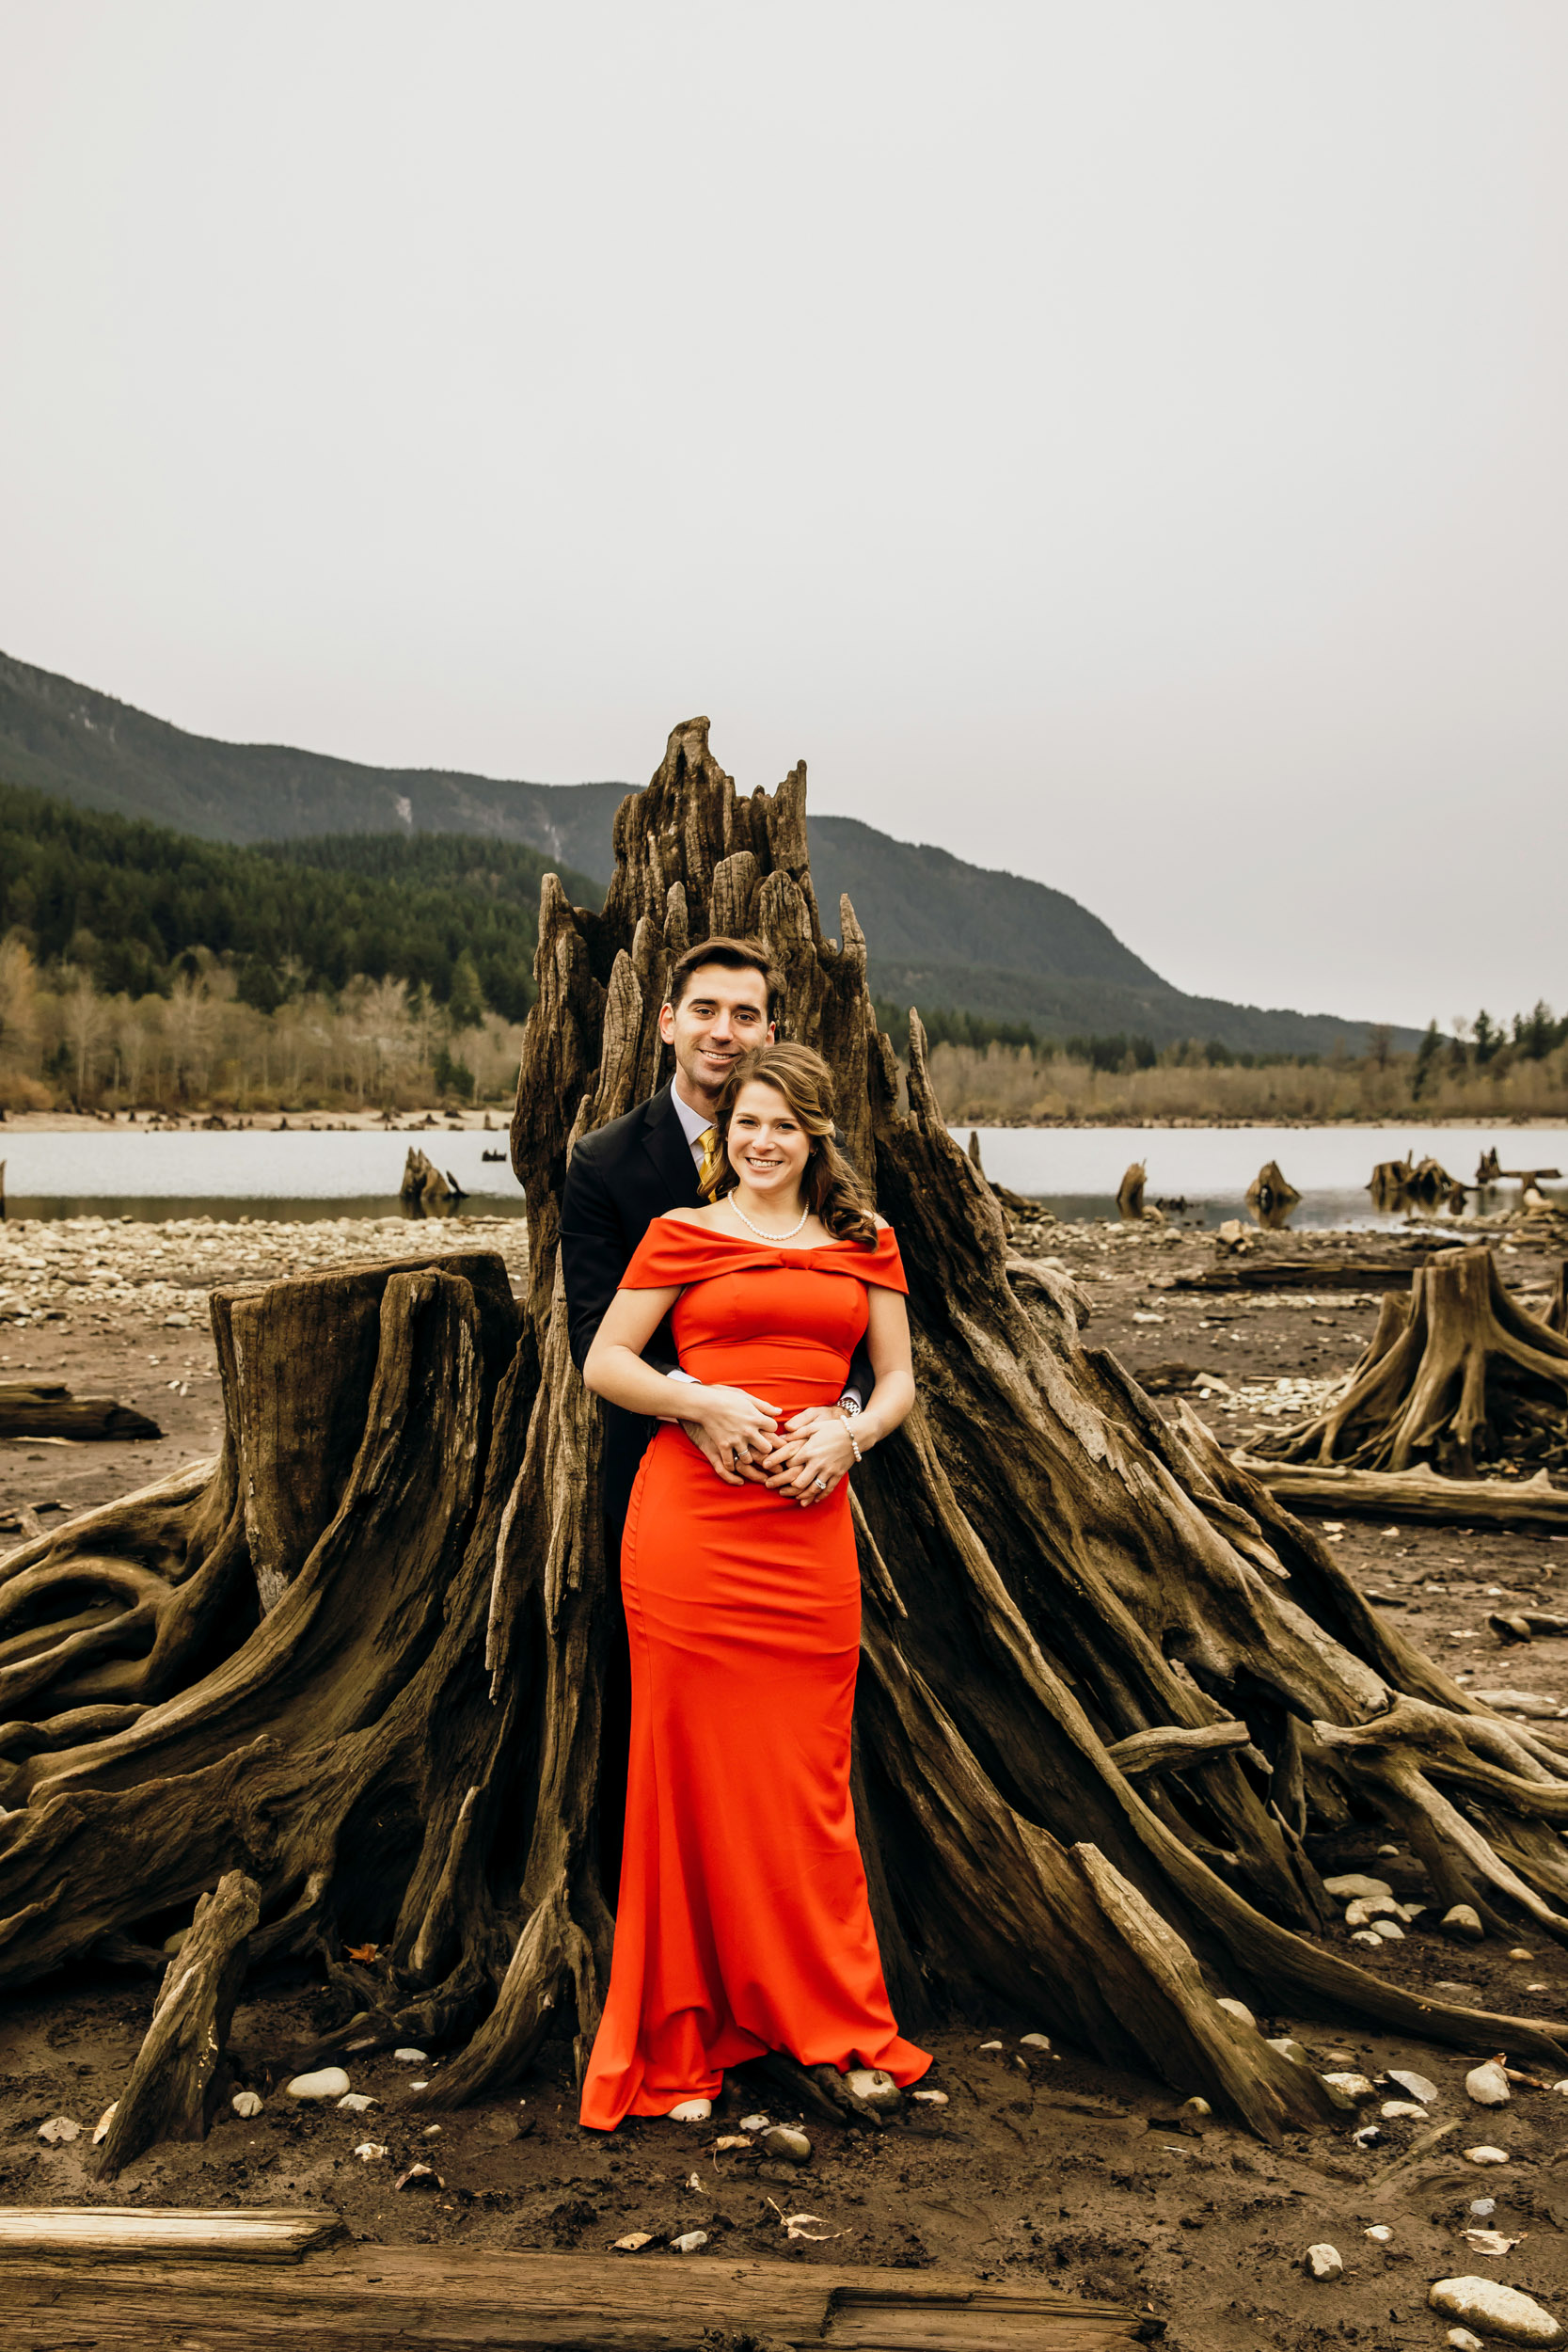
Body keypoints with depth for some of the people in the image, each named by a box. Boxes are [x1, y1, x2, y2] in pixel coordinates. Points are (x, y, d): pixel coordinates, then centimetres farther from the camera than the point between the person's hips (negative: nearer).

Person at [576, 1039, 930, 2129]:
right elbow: (604, 1362, 4)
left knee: (808, 1782, 8)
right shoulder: (682, 1234, 6)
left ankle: (832, 2021, 26)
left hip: (809, 1526, 2)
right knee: (692, 1769, 3)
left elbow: (898, 1381, 13)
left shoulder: (865, 1242, 14)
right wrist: (706, 1403, -11)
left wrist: (847, 1432, -7)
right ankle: (679, 2044, 17)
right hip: (693, 1516, -2)